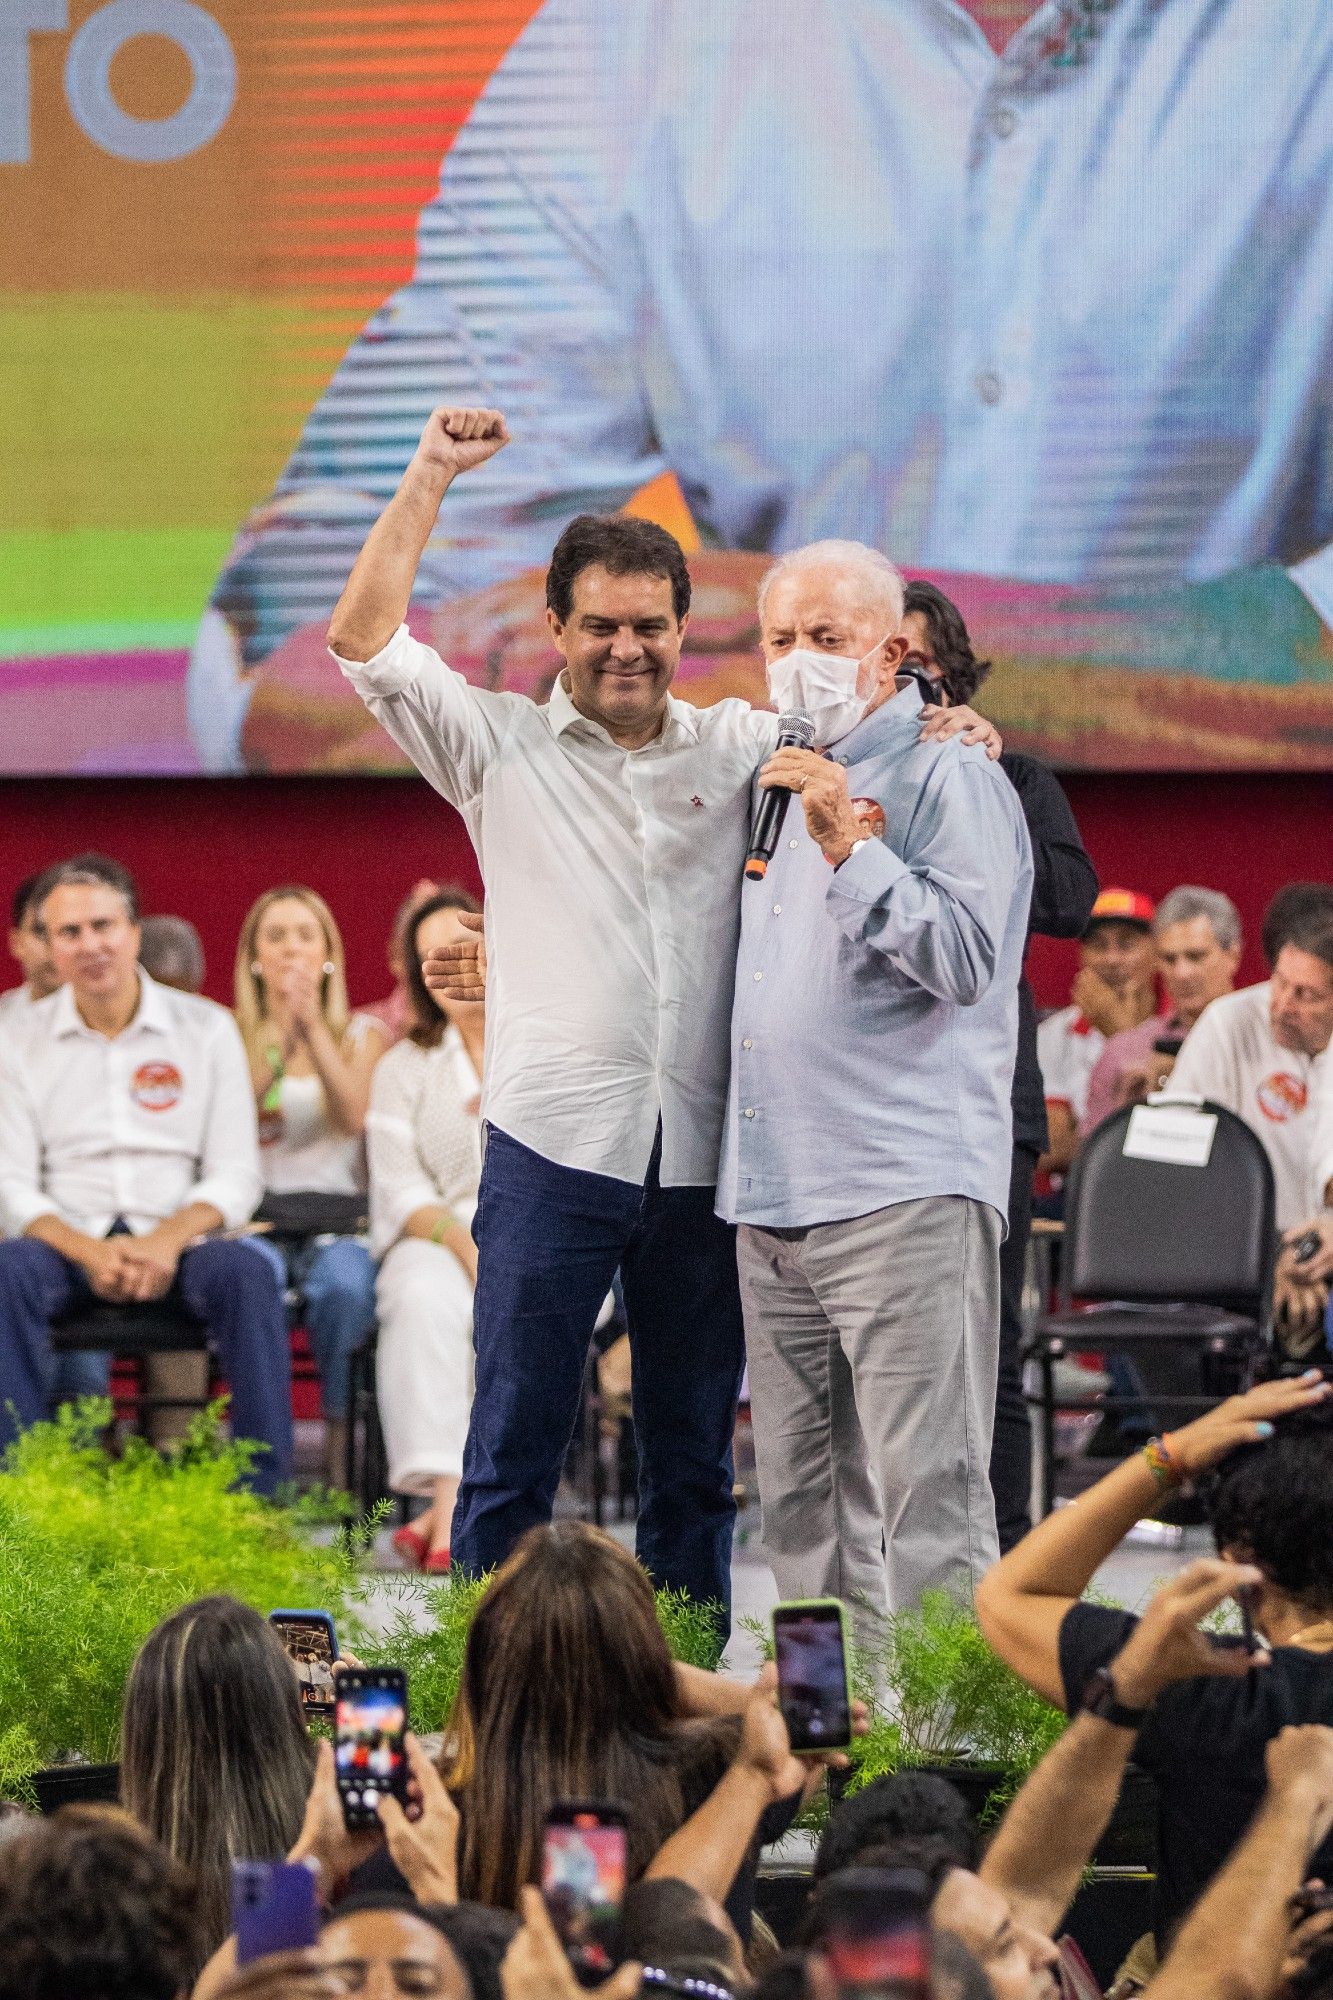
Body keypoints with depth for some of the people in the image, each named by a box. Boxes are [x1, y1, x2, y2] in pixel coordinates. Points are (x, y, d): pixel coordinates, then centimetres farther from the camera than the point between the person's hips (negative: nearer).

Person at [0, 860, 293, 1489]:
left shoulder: (206, 1029, 7)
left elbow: (235, 1177, 2)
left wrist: (167, 1241, -18)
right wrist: (89, 1252, -18)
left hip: (176, 1240, 0)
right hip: (71, 1241, 0)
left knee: (245, 1273, -33)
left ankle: (265, 1495, -31)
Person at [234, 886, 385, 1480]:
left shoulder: (360, 1034, 16)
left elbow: (353, 1116, -5)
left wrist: (314, 1028, -15)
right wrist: (280, 1041, -15)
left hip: (337, 1219, 0)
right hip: (257, 1218, 0)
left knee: (342, 1285, -37)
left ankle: (340, 1440, -25)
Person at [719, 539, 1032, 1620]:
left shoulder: (949, 777, -4)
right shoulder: (787, 780, 22)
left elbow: (965, 959, -17)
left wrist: (849, 848, -20)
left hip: (905, 1199, -8)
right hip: (772, 1205, 8)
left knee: (928, 1508, -11)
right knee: (802, 1505, 10)